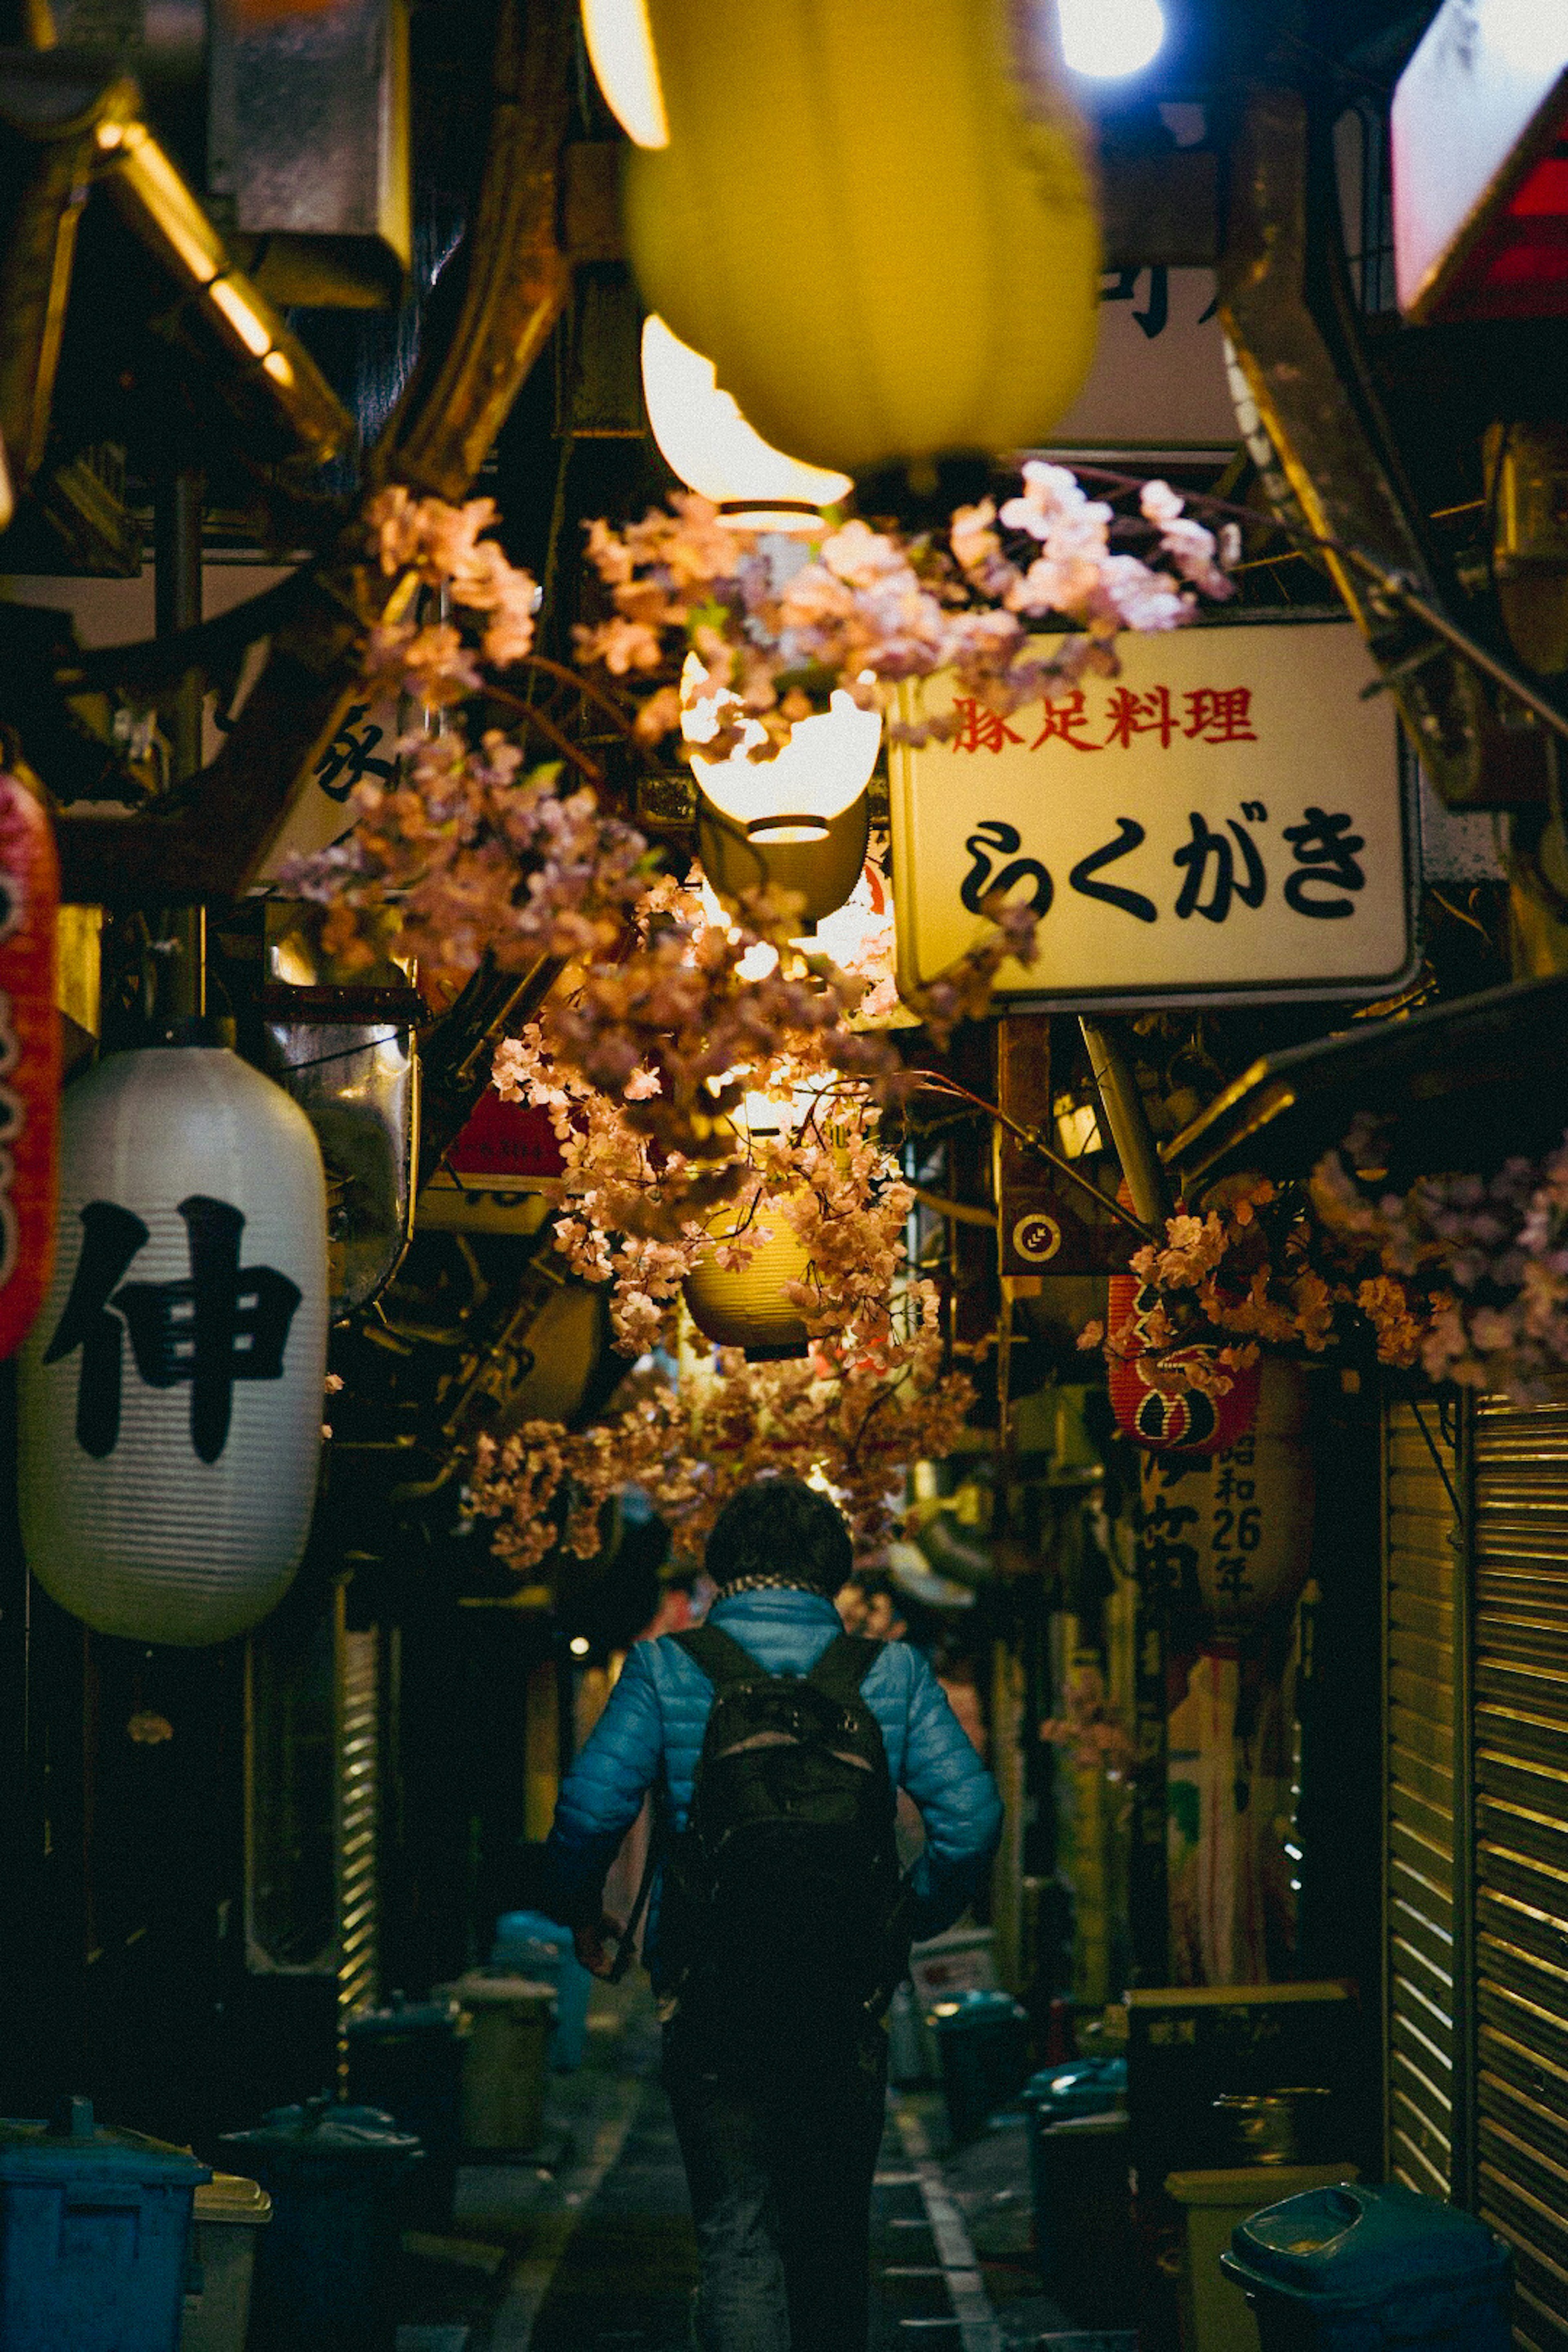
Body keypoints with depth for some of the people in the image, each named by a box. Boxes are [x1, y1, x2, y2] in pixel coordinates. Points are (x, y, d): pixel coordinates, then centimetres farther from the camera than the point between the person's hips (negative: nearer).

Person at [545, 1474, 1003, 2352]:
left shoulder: (666, 1668, -3)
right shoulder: (893, 1671, 2)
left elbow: (590, 1809, -11)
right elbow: (972, 1816, -4)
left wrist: (582, 1913, 8)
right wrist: (916, 1917, 12)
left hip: (711, 1997, -2)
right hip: (849, 2001, 2)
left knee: (737, 2234, 3)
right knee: (836, 2231, 17)